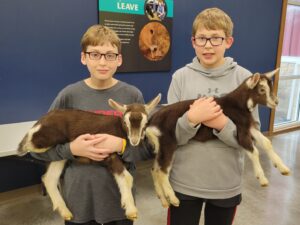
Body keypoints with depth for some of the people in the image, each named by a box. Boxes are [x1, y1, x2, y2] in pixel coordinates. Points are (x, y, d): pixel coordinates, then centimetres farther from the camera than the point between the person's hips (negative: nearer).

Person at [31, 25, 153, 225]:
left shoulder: (132, 95, -7)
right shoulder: (70, 95, -8)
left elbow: (150, 147, -3)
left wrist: (121, 145, -20)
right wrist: (72, 148, -17)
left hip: (120, 197, 1)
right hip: (78, 198, 0)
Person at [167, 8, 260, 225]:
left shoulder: (243, 78, -7)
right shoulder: (181, 77, -7)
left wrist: (222, 124, -23)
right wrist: (191, 118, -24)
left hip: (227, 185, 1)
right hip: (183, 183, 0)